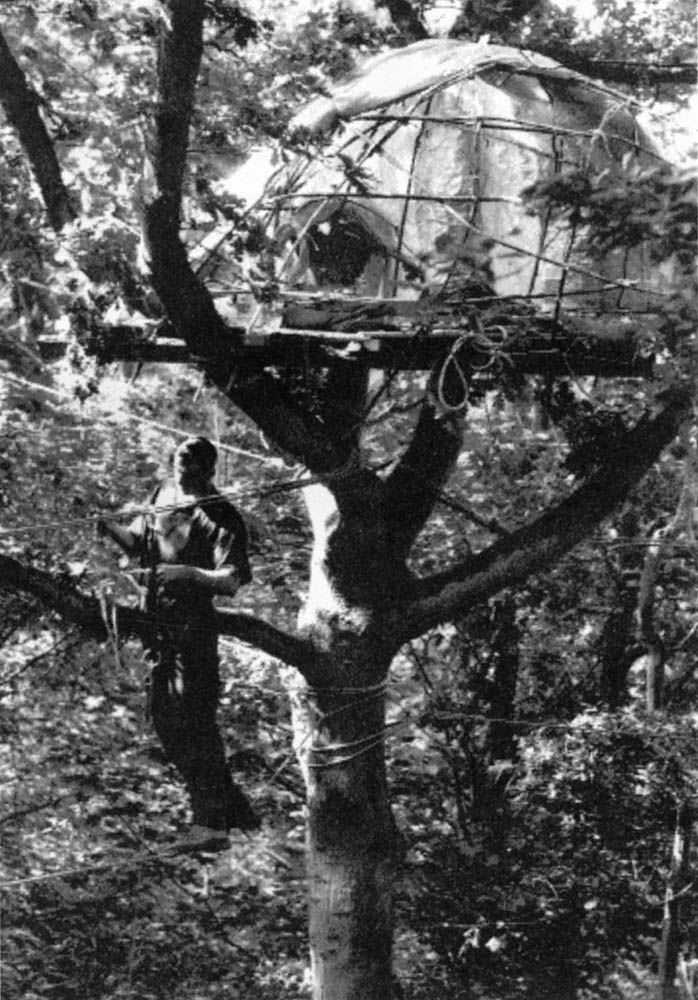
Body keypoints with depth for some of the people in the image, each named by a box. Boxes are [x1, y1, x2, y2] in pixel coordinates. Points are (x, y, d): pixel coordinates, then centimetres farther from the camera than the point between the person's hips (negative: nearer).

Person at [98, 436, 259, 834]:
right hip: (157, 622, 8)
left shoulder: (220, 518, -13)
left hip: (193, 627, -8)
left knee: (192, 723, -8)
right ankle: (231, 808, 26)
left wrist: (186, 573, -33)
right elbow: (138, 541, 18)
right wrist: (112, 530, -2)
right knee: (164, 719, 12)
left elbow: (231, 581, -20)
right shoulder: (164, 495, 8)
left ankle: (214, 822, 3)